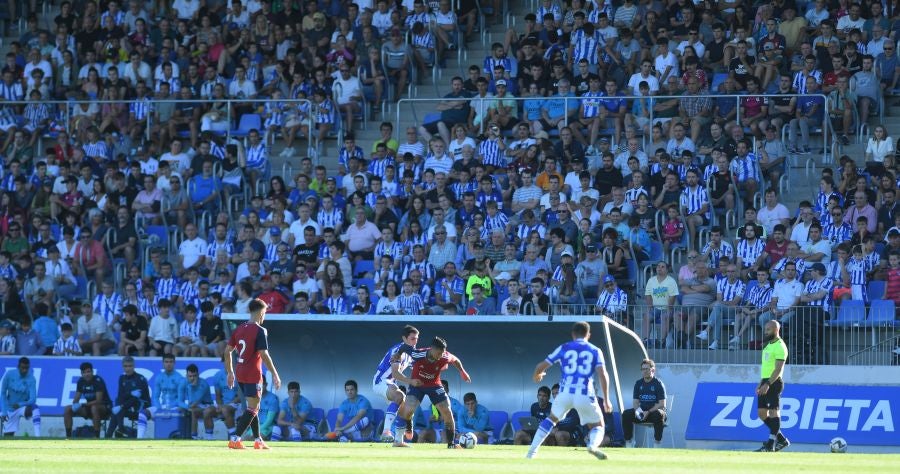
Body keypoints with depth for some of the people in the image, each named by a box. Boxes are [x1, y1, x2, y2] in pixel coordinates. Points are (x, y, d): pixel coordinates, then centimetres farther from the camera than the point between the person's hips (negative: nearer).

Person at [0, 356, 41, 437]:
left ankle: (37, 436, -41)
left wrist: (20, 404, -39)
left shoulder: (31, 380, -17)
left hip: (23, 406, -1)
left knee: (35, 409, -35)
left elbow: (32, 400, -23)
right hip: (10, 408, 1)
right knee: (8, 437, 0)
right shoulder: (9, 375, -14)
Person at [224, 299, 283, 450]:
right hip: (253, 375, -8)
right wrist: (274, 375, -12)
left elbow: (227, 351, 11)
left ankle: (258, 441, 22)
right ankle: (234, 439, -14)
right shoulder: (260, 331, -12)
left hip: (240, 375, 8)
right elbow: (264, 354, -18)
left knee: (253, 407, 18)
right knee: (252, 409, -4)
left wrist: (230, 372, 18)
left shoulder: (239, 329, 10)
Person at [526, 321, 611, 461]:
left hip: (565, 392, 1)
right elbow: (603, 375, -2)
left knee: (552, 418, 27)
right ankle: (593, 445, -22)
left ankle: (532, 450, 17)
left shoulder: (563, 348, 12)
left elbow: (541, 366, 13)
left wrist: (536, 375, 36)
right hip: (585, 394, -1)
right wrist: (606, 400, 1)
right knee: (598, 426, 14)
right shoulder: (595, 351, 10)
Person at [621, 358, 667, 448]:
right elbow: (635, 402, 10)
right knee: (626, 414, -20)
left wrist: (648, 412, -24)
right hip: (642, 411, 4)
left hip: (655, 411, -4)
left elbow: (662, 404, -12)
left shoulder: (658, 383, -6)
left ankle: (657, 443, -33)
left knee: (658, 415, -39)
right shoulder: (638, 383, 10)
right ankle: (628, 442, -17)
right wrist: (637, 410, -15)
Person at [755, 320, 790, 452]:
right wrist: (761, 383, 21)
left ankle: (771, 444, -5)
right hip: (765, 382, 10)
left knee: (773, 412, -7)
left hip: (774, 382, -10)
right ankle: (781, 439, 17)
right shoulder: (768, 345, 18)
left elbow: (778, 369, -19)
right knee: (762, 413, 8)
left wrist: (768, 384, -25)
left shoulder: (780, 347, -12)